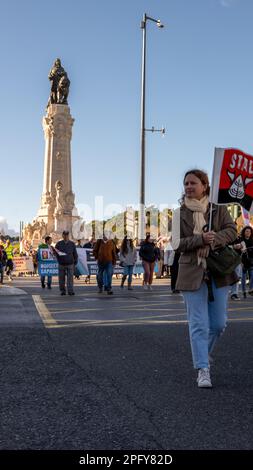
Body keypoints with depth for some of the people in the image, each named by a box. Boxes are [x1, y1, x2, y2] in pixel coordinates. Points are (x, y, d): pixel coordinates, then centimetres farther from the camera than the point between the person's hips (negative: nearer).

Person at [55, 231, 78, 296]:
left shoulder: (72, 244, 8)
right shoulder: (59, 244, 6)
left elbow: (75, 254, 11)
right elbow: (55, 252, 7)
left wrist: (75, 262, 5)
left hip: (70, 264, -1)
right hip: (61, 264, 1)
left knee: (70, 278, -8)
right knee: (61, 279, 4)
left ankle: (70, 291, -9)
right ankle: (62, 291, 14)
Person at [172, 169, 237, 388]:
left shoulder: (218, 208, 4)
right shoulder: (180, 213, 3)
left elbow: (232, 230, -3)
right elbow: (177, 243, -5)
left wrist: (214, 238, -22)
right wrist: (200, 239, -20)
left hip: (219, 272, 2)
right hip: (193, 273, -1)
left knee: (218, 323, 8)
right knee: (199, 323, -3)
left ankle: (204, 352, 36)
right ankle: (203, 369, 2)